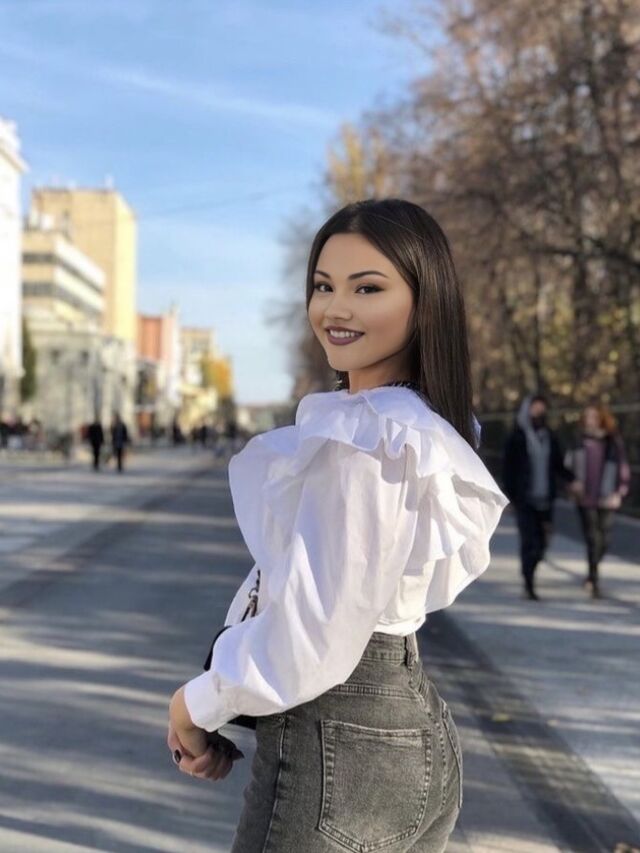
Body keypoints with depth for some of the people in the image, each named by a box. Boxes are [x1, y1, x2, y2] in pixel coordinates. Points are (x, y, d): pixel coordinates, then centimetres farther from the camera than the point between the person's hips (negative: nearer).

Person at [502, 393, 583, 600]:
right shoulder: (516, 437, -2)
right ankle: (528, 584, 0)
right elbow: (508, 467, -3)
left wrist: (571, 479, -4)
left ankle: (528, 573, 28)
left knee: (542, 543, 5)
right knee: (529, 541, -7)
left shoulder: (550, 437, 10)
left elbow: (558, 465, 14)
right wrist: (509, 495, -9)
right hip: (524, 499, -4)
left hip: (545, 498, 4)